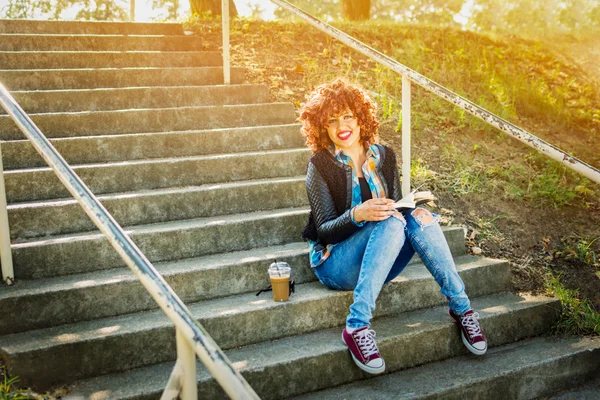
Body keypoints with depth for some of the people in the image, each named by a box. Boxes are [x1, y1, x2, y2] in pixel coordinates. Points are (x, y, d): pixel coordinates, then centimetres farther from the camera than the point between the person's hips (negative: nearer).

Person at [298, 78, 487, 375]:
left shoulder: (383, 156, 6)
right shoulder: (321, 165, -7)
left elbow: (395, 207, 9)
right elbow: (324, 231, -10)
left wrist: (415, 205, -15)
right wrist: (357, 215, -30)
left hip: (379, 264, 4)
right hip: (335, 262, -4)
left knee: (420, 218, -24)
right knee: (392, 223, -31)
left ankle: (461, 307, -17)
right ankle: (357, 326, -38)